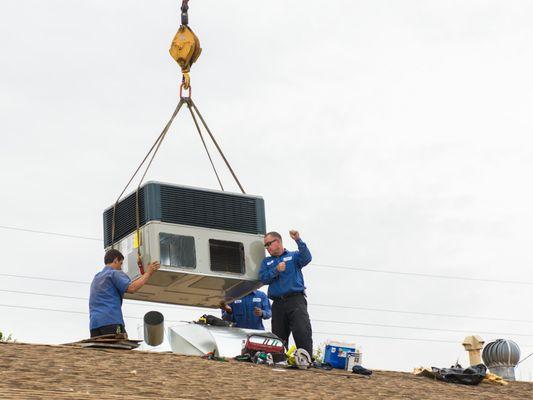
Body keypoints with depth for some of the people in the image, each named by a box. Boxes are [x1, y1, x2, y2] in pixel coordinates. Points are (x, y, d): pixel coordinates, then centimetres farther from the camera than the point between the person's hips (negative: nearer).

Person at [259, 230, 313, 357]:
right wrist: (276, 270, -12)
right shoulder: (266, 262, 20)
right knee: (278, 336, 5)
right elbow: (263, 278, 4)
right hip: (277, 303, 4)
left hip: (296, 300, -4)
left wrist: (298, 240, -21)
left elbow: (306, 258, -10)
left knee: (303, 333, -17)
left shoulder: (293, 256, 11)